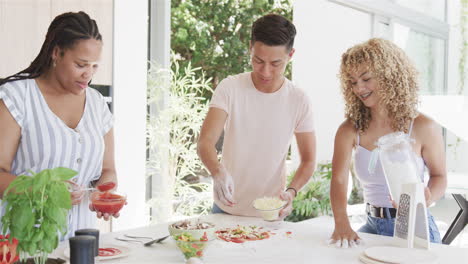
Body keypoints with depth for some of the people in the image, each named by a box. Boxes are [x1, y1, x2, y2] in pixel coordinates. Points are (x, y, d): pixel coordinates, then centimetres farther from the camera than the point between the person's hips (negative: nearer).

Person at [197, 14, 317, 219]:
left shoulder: (298, 101, -9)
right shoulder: (229, 88, -12)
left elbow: (308, 160, -2)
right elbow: (205, 142, -21)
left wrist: (291, 192, -21)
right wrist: (217, 171, -42)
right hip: (226, 209, 0)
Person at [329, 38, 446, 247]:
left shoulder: (423, 128, -8)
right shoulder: (350, 130, -1)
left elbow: (439, 175, 6)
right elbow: (338, 179, -12)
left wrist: (428, 197, -18)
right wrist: (341, 224, -30)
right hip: (374, 227, 3)